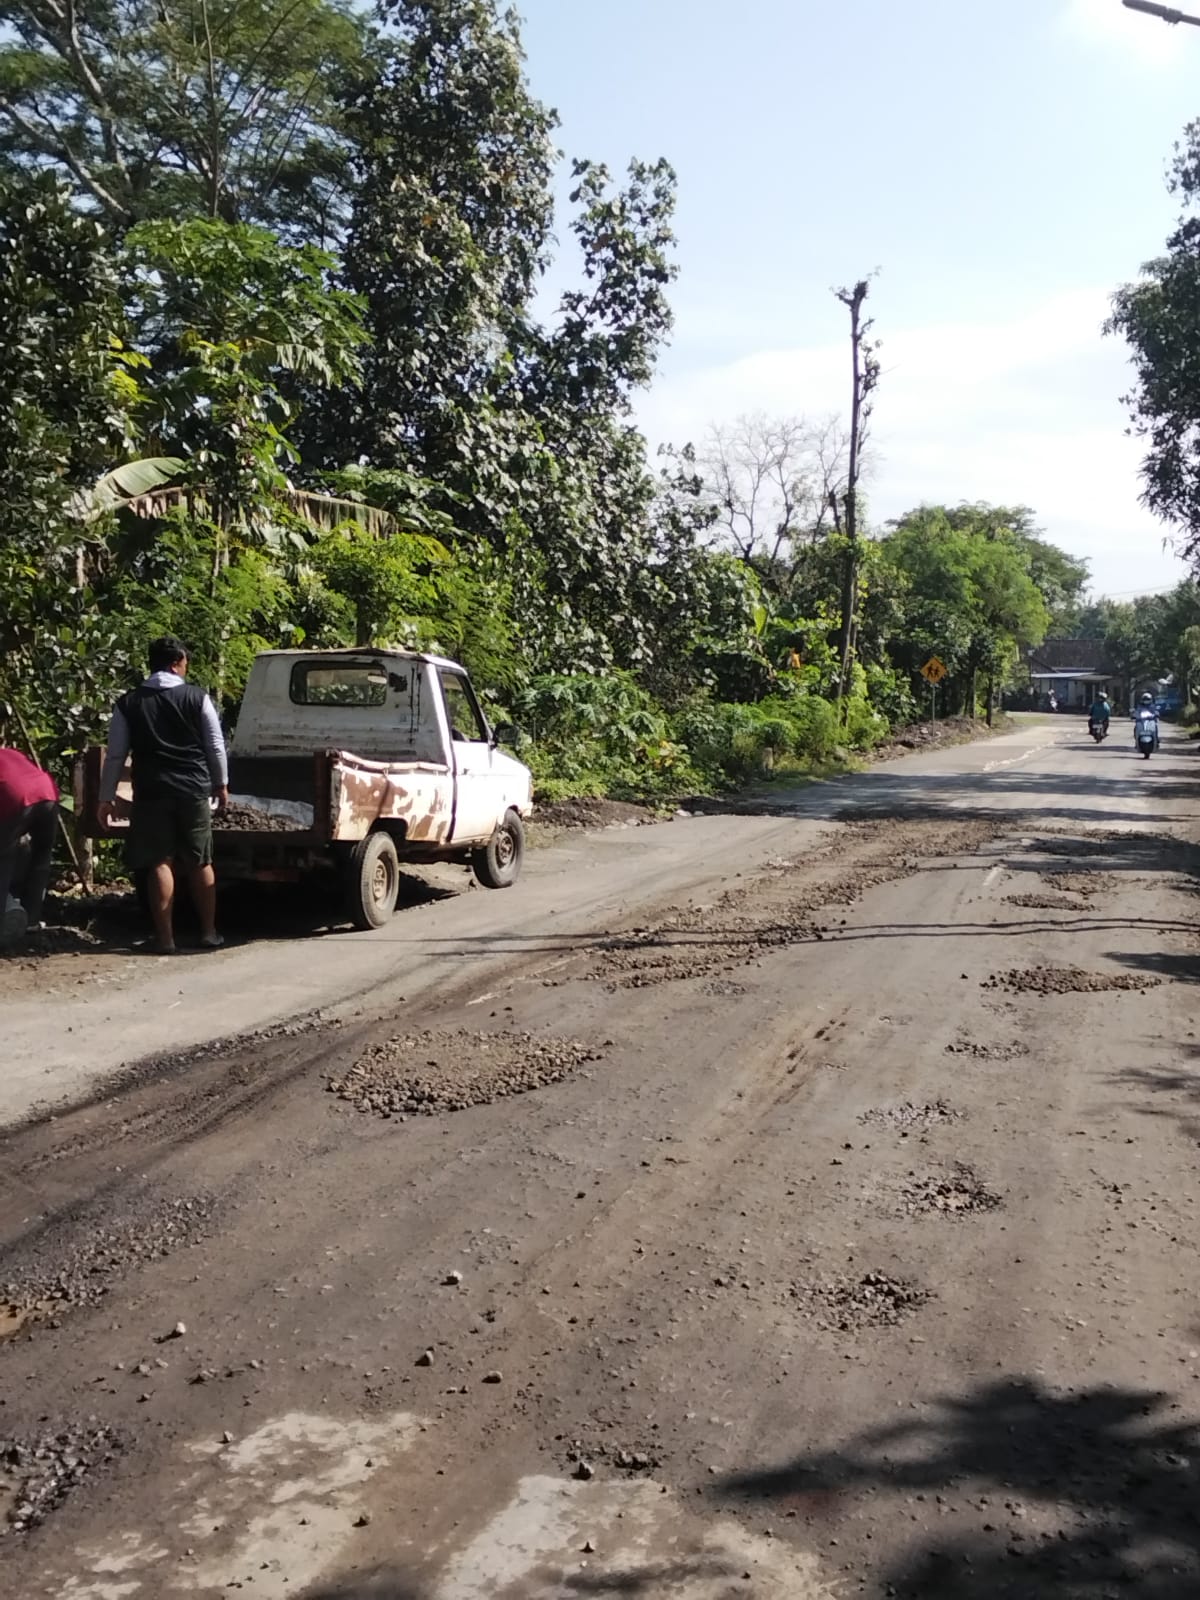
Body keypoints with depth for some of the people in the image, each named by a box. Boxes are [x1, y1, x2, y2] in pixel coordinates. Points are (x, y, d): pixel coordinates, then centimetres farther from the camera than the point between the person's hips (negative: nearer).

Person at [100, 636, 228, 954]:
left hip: (151, 793, 0)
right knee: (200, 863, 10)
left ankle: (165, 937, 3)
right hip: (194, 790, 0)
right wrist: (221, 784, 15)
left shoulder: (128, 703, 3)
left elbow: (116, 755, 3)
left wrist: (106, 797, 10)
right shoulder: (197, 698, 0)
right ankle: (209, 932, 15)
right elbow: (215, 746, 3)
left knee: (160, 863, 4)